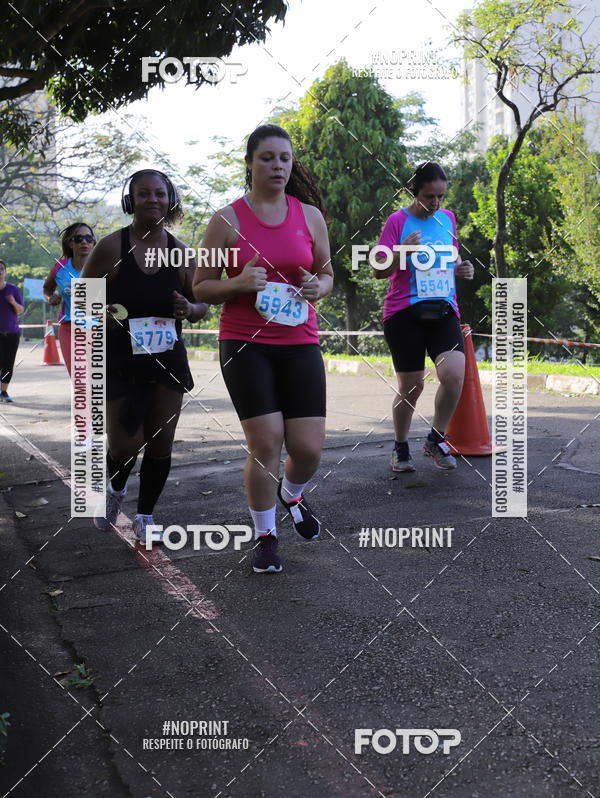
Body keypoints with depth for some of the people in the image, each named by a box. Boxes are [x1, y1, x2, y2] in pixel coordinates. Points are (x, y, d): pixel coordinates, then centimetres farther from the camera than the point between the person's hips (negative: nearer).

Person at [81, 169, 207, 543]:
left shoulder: (181, 253, 0)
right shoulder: (111, 247, -9)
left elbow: (201, 305, 10)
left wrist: (190, 309, -13)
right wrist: (102, 314, -22)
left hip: (167, 358, 3)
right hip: (119, 360, -3)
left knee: (160, 443, 5)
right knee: (125, 445, -5)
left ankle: (145, 517, 24)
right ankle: (116, 490, 31)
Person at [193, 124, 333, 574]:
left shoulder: (310, 215, 8)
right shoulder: (228, 220, -1)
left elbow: (327, 273, 18)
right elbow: (201, 288, 3)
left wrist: (318, 287, -5)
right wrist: (239, 283, -17)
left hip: (300, 343, 3)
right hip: (245, 345, -3)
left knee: (309, 448, -1)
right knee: (266, 443, -9)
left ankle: (292, 494, 36)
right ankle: (266, 536, 15)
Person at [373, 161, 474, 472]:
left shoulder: (448, 218, 13)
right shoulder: (397, 221, -3)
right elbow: (378, 270, -5)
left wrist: (461, 269, 6)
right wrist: (403, 251, -22)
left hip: (443, 310, 4)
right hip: (405, 312, -3)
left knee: (454, 374, -18)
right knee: (411, 386, 0)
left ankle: (436, 439, 4)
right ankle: (401, 448, 23)